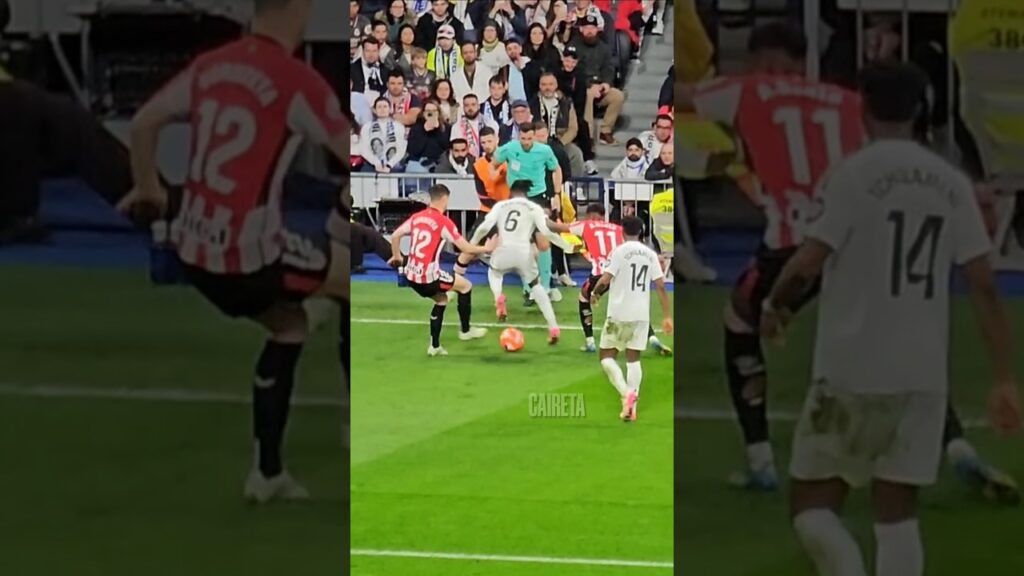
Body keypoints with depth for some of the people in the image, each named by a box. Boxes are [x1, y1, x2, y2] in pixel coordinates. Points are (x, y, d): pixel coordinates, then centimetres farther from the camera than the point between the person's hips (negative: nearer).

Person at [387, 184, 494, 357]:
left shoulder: (416, 217, 6)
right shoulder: (444, 222, -11)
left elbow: (395, 236, 10)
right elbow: (466, 249, -9)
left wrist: (397, 256, 28)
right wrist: (486, 248, 9)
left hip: (411, 276, 7)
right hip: (428, 276, -7)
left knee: (441, 299, 28)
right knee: (466, 286, 14)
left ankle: (434, 346, 25)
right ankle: (465, 330, 25)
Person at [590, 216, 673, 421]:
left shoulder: (619, 251, -8)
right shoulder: (650, 254, 5)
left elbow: (604, 280, -14)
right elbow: (661, 287, 4)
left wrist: (595, 294, 7)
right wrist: (667, 316, 9)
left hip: (619, 313, -4)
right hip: (642, 315, 4)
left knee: (607, 357, 6)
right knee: (633, 359, 13)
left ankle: (626, 393, -17)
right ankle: (631, 405, 4)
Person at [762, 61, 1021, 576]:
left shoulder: (854, 174, -8)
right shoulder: (952, 183, 6)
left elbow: (807, 263, -14)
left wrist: (776, 306, 8)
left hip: (852, 371, -4)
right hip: (924, 375, 4)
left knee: (813, 504, 5)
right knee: (897, 510, 11)